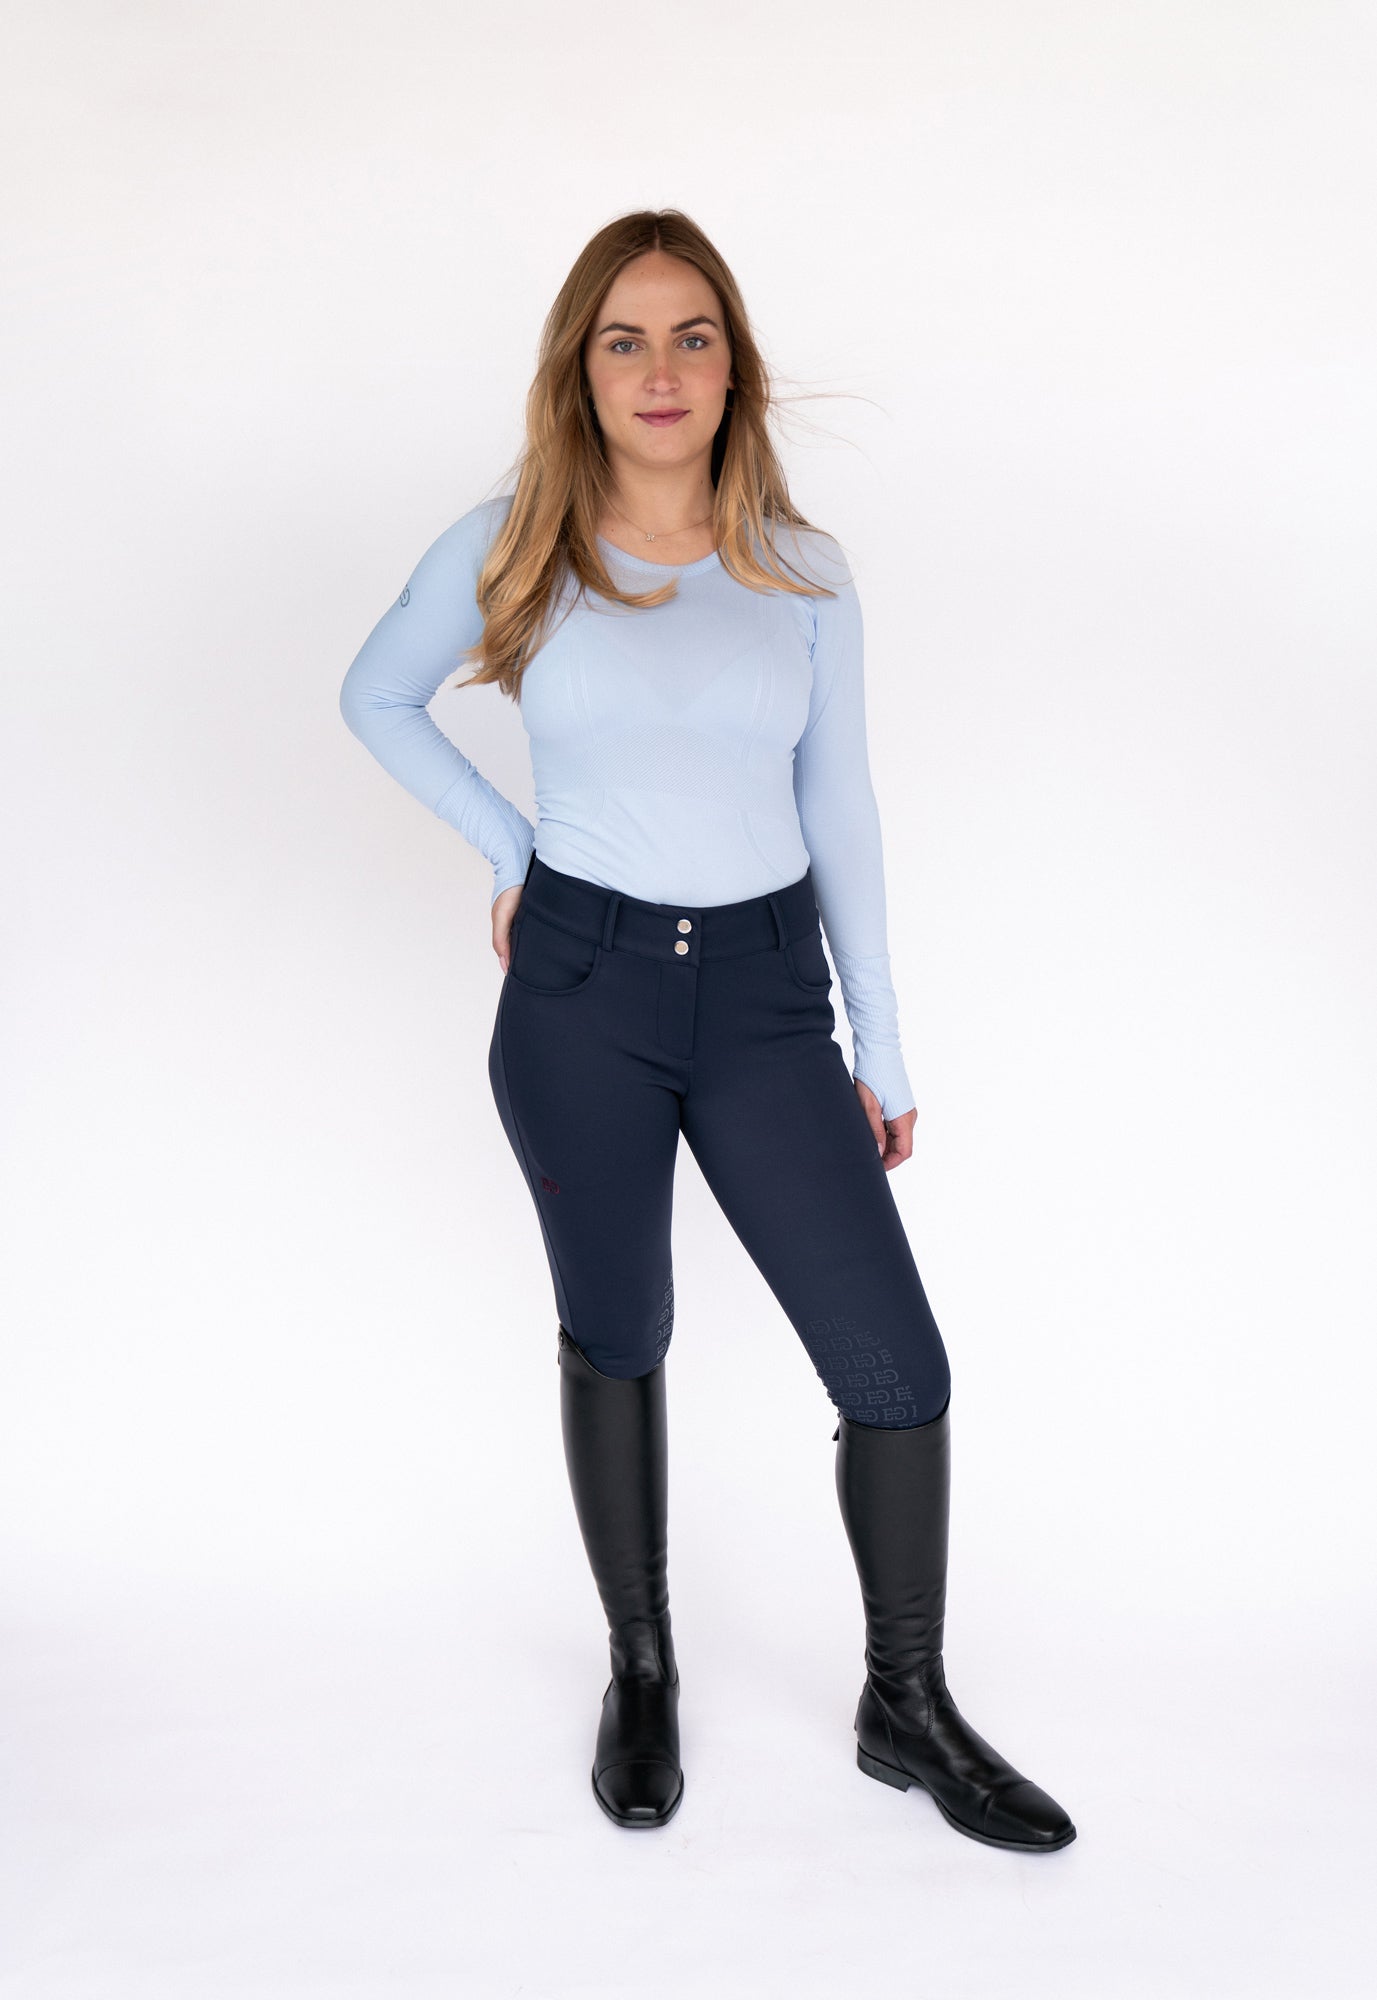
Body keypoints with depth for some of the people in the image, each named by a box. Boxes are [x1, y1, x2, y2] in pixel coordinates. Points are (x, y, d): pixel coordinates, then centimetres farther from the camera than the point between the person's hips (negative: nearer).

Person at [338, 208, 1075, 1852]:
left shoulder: (803, 569, 3)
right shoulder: (505, 551, -1)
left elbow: (839, 812, 7)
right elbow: (374, 698, 15)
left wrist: (882, 1049, 7)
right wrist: (507, 847, 5)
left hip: (766, 994, 1)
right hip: (581, 992, -1)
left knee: (900, 1372, -2)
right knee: (615, 1338, 14)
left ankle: (907, 1709, 22)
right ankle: (640, 1670, 36)